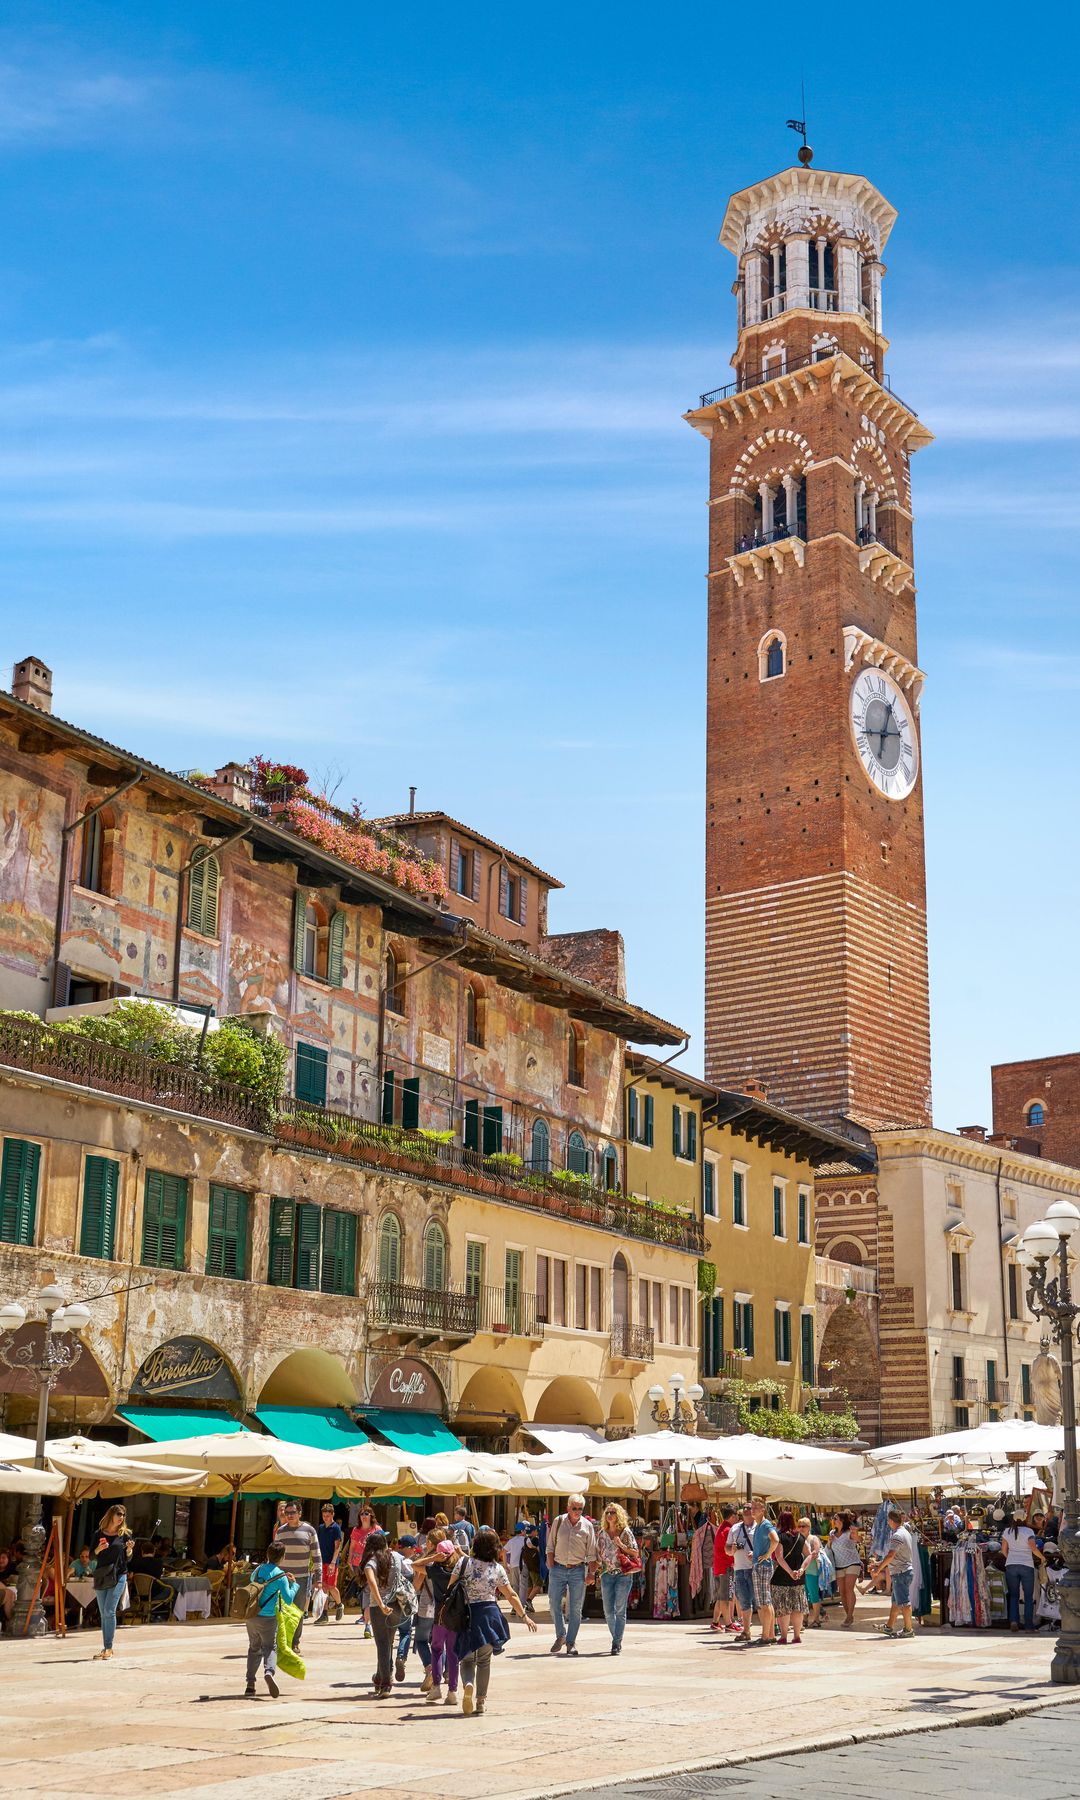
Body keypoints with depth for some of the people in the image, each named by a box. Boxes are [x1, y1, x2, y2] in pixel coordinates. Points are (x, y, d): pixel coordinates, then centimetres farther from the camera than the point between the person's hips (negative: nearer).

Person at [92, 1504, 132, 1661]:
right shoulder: (99, 1534, 6)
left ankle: (108, 1648, -11)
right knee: (103, 1613, 6)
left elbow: (128, 1558, 8)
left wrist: (129, 1549, -12)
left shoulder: (125, 1534, 4)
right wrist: (99, 1549, -12)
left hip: (118, 1576, -3)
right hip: (101, 1576, 3)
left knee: (109, 1611, -13)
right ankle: (105, 1647, 14)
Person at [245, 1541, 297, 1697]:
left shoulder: (258, 1569, 8)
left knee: (254, 1648, 17)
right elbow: (288, 1599, -10)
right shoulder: (280, 1576, -9)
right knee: (270, 1648, 7)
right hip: (268, 1618, -5)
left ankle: (250, 1685, 11)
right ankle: (269, 1671, -23)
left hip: (251, 1617, 5)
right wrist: (294, 1585, 8)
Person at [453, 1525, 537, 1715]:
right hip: (489, 1613, 1)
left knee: (467, 1658, 10)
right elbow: (511, 1595, 5)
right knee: (484, 1660, 15)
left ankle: (468, 1685, -19)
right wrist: (524, 1616, 16)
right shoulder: (498, 1569, -1)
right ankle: (481, 1701, 15)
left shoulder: (464, 1562, -5)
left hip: (467, 1614, -1)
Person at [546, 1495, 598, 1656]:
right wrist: (551, 1567, -1)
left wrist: (591, 1573, -3)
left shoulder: (587, 1525, 0)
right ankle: (560, 1636, 21)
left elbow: (592, 1552, 4)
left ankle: (571, 1642, 11)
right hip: (558, 1569, 1)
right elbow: (550, 1547, 6)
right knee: (554, 1604, 2)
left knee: (575, 1608, 2)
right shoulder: (558, 1522, 1)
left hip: (578, 1570, -1)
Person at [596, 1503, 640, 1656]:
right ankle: (616, 1638, 23)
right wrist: (598, 1569, 5)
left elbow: (635, 1553, -1)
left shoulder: (626, 1532, 0)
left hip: (623, 1574, -4)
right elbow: (598, 1554, 16)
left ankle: (617, 1644, -1)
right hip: (607, 1574, 4)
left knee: (620, 1610, -5)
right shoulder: (602, 1533, 10)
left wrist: (621, 1545, -12)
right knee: (608, 1611, 3)